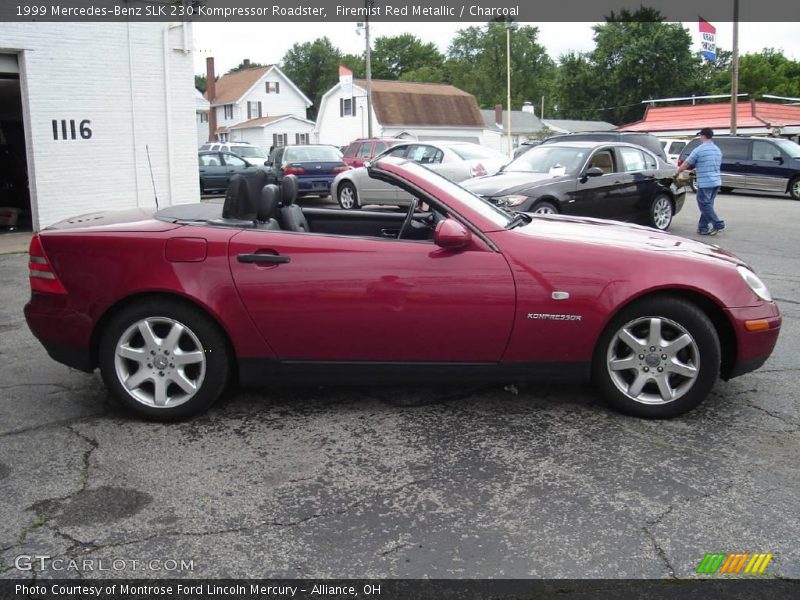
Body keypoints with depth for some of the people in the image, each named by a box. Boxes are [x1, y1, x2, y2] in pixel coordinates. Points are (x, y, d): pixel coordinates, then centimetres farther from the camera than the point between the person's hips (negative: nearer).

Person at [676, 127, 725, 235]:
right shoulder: (718, 150, 13)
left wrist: (677, 173, 12)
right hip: (716, 181, 8)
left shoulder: (699, 150, -10)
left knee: (704, 205, 0)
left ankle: (718, 224, -6)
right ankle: (703, 228, 15)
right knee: (707, 205, 13)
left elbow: (686, 164, -5)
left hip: (704, 182, -7)